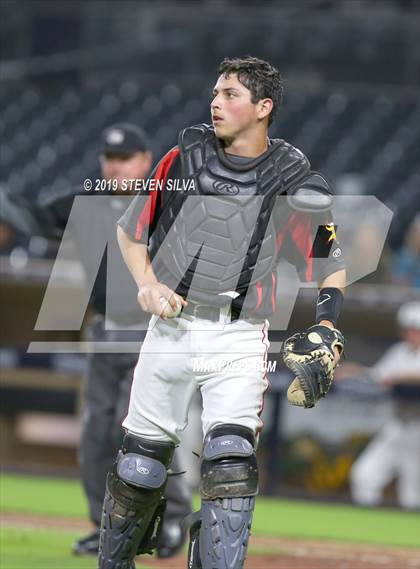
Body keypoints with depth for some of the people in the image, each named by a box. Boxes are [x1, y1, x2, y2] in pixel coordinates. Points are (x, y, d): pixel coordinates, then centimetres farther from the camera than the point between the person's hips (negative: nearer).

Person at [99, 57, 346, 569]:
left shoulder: (294, 182, -2)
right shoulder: (184, 157, 3)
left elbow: (332, 263, 2)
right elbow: (130, 230, 13)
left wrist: (325, 328, -15)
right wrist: (147, 284, -4)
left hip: (239, 341, -2)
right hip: (170, 329, 2)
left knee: (230, 461, -18)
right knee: (139, 464, 8)